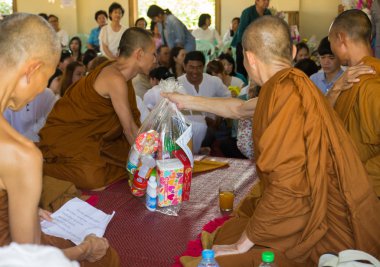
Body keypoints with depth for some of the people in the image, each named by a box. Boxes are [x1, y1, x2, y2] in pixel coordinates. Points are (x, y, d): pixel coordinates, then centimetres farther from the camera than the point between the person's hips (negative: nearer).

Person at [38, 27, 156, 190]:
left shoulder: (118, 70, 7)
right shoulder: (115, 78, -23)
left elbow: (130, 121, 9)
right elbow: (130, 128, -18)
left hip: (90, 135, 11)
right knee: (95, 179, -31)